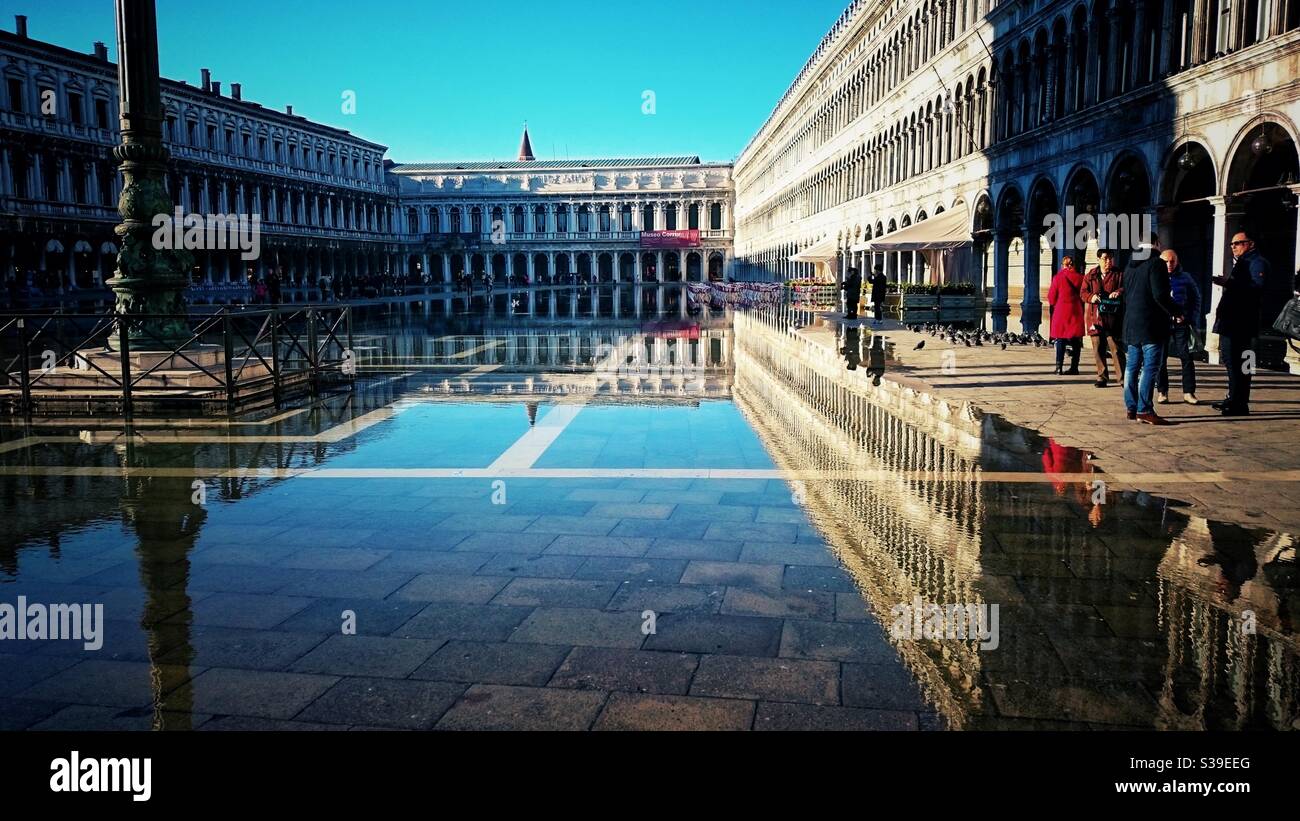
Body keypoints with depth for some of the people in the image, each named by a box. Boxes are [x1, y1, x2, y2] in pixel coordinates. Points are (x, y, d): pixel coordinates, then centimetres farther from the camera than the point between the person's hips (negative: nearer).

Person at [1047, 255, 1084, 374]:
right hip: (1076, 311, 1)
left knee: (1060, 340, 5)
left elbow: (1051, 297, -1)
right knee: (1076, 341, 7)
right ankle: (1074, 367, 7)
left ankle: (1059, 367, -4)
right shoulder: (1079, 277, 0)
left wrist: (1055, 305, 18)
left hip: (1061, 311, -1)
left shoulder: (1058, 277, -4)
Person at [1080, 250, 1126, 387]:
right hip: (1095, 318, 3)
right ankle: (1102, 377, 17)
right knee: (1098, 349, 7)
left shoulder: (1119, 274, 5)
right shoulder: (1091, 276, 11)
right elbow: (1082, 293, 9)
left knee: (1117, 349, -6)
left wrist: (1119, 292, -24)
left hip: (1113, 319, -3)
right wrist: (1091, 297, -12)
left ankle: (1123, 378, -1)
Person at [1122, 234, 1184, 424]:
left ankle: (1131, 408, 13)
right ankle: (1144, 410, -10)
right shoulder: (1156, 263, -10)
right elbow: (1161, 295, -17)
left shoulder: (1130, 265, 14)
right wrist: (1176, 313, -6)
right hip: (1151, 325, -8)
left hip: (1132, 324, 8)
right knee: (1150, 367, -7)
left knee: (1132, 366, 10)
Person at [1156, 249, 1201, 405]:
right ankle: (1162, 392, 11)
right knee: (1161, 359, 3)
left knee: (1186, 357, -3)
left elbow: (1196, 299, 14)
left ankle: (1189, 392, 3)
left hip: (1181, 324, 1)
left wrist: (1192, 318, 5)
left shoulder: (1185, 278, 7)